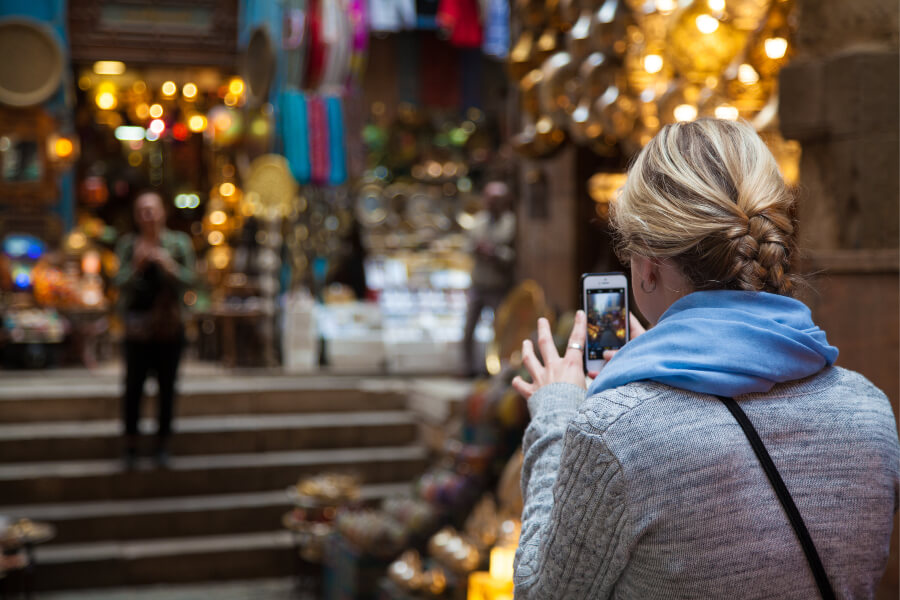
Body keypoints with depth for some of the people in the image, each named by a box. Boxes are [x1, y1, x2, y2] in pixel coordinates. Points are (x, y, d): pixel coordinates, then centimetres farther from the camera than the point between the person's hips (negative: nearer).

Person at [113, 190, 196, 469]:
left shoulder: (179, 242, 3)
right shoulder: (128, 244, 2)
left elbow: (188, 279, -3)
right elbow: (119, 282, -3)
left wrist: (168, 264, -19)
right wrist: (137, 264, -18)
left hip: (170, 328, 1)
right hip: (137, 328, 0)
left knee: (167, 388, 5)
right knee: (133, 387, -1)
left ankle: (163, 445, 15)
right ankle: (130, 446, 10)